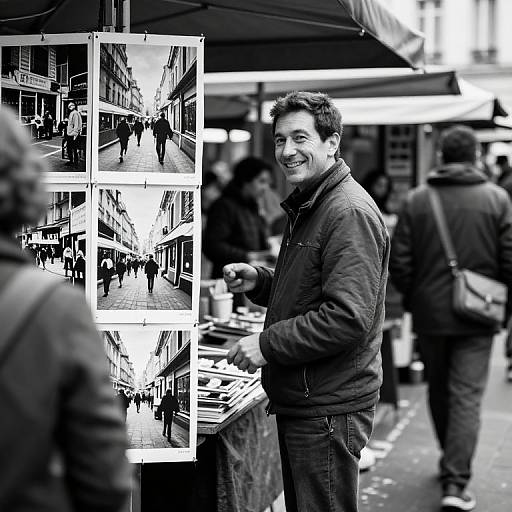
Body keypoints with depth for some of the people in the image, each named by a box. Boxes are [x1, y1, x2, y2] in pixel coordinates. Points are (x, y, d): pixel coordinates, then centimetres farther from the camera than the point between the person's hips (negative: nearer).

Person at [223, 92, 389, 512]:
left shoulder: (350, 212, -19)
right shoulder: (308, 206, 15)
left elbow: (348, 319, -26)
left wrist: (267, 344, -21)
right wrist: (260, 281, 7)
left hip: (330, 411, -10)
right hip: (300, 402, 10)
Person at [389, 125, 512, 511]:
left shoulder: (416, 200, -3)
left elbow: (399, 262, -3)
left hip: (429, 313, 2)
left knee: (439, 391, 18)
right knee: (467, 396, 1)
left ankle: (451, 462, 34)